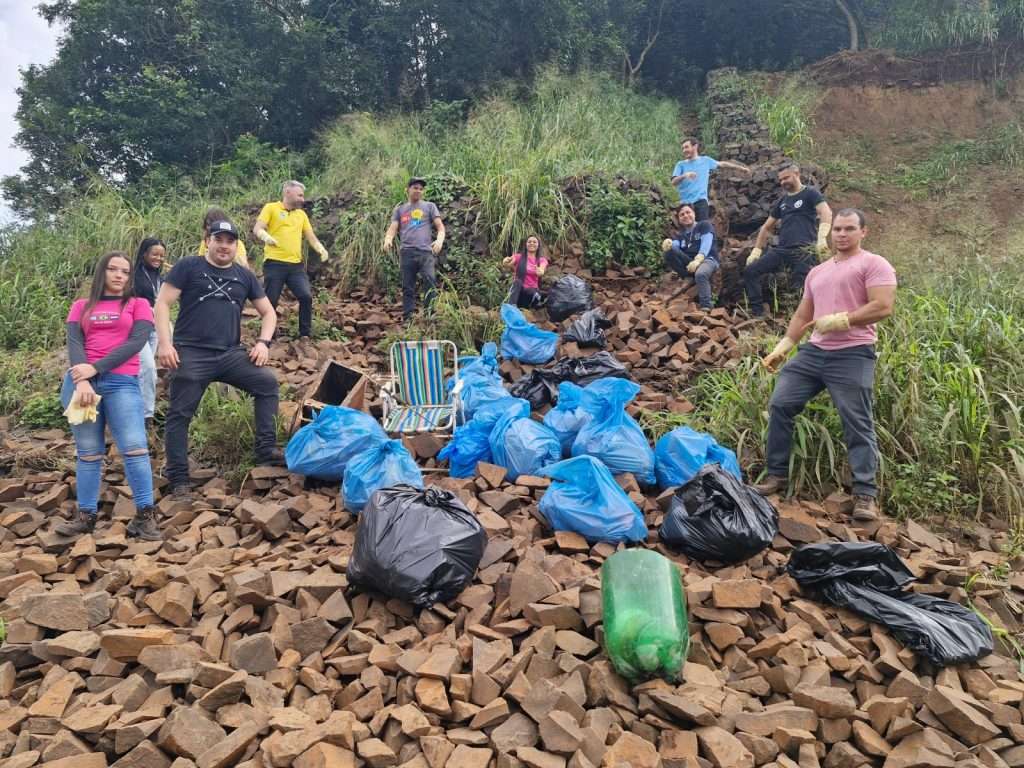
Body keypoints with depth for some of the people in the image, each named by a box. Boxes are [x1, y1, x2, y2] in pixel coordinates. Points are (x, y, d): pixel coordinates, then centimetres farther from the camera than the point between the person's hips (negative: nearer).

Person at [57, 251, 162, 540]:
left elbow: (136, 342, -3)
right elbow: (74, 343, 4)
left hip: (121, 383, -2)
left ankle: (145, 514, -9)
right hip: (81, 382, 2)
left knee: (134, 448, -13)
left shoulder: (138, 305, 11)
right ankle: (86, 515, 11)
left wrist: (95, 369, -11)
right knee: (88, 452, 4)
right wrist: (82, 381, -14)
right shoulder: (81, 307, 18)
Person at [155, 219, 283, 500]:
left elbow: (268, 312, 17)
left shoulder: (244, 276, 13)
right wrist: (164, 343, -13)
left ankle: (266, 451, -5)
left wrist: (263, 343, 0)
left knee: (268, 382, -11)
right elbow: (162, 303, -2)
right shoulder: (188, 266, 2)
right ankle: (179, 480, 8)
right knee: (180, 414, -2)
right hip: (191, 354, -3)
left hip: (231, 353, 4)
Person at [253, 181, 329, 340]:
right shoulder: (271, 208, 4)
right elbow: (257, 229, -5)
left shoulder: (301, 214, 18)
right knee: (271, 301, -1)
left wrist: (321, 249, -3)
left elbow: (311, 237, 17)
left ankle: (305, 335, 3)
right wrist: (265, 236, -28)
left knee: (306, 296, -8)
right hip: (274, 263, -4)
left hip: (296, 264, 4)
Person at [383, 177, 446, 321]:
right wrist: (388, 239, -13)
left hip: (425, 251, -2)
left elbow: (440, 227, 7)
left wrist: (439, 240, -15)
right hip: (407, 252, 2)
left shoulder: (429, 206, 15)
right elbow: (392, 229, 11)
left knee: (430, 283, -18)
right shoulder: (399, 209, 20)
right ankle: (407, 319, 7)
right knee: (408, 288, 4)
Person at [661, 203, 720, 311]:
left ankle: (706, 307, -40)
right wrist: (668, 245, -31)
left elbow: (706, 244, -11)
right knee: (669, 252, -20)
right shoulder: (680, 234, 19)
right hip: (688, 263, 4)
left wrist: (697, 260, -30)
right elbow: (674, 246, -4)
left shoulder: (705, 225, 7)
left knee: (700, 274, -40)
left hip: (707, 259, -4)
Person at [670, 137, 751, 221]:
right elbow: (674, 182, -4)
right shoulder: (681, 164, 8)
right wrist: (684, 176, -25)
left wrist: (742, 168, 29)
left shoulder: (705, 160, 12)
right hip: (685, 202, 1)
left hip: (701, 201, -1)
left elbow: (722, 164, 24)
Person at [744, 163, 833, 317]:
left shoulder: (810, 193, 3)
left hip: (804, 251, -6)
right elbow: (767, 227, 28)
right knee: (750, 271, -6)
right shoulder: (781, 201, 22)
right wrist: (756, 250, 19)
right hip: (781, 249, 6)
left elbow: (826, 213, -13)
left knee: (801, 288, -12)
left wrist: (822, 238, -30)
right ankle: (757, 312, -7)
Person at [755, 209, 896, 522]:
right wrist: (783, 346, 15)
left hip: (853, 356, -7)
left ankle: (865, 494, 2)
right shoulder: (817, 272, 22)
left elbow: (883, 306, -13)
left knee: (857, 425, -5)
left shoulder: (874, 264, 0)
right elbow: (802, 316, 24)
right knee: (779, 405, 1)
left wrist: (841, 320, -17)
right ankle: (777, 474, 12)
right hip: (813, 352, 7)